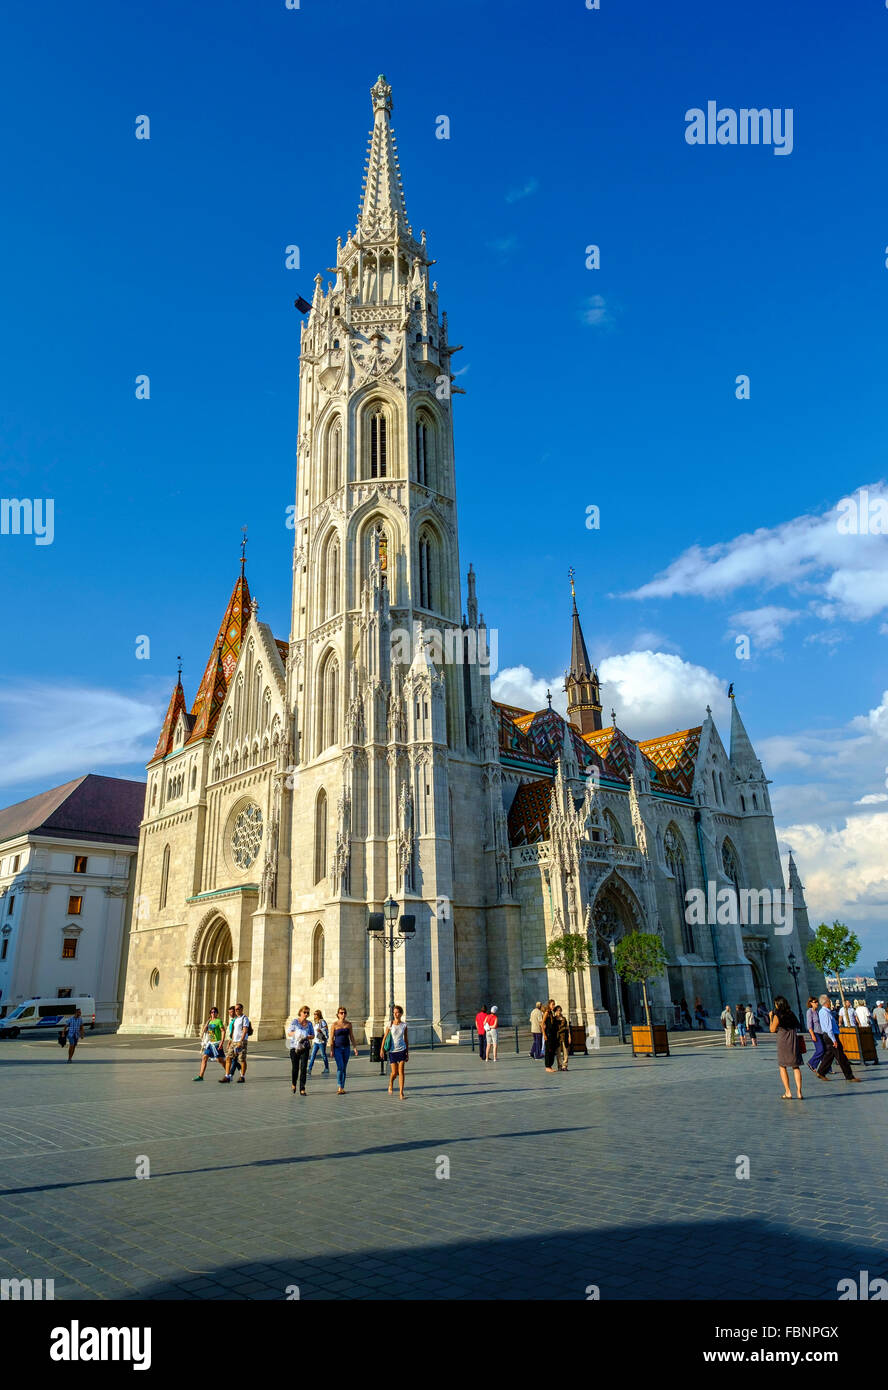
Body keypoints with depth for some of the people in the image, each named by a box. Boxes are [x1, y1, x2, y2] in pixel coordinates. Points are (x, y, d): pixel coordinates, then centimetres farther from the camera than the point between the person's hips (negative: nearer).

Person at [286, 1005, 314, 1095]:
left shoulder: (309, 1024, 8)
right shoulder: (294, 1021, 0)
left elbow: (312, 1035, 10)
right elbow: (289, 1033, -2)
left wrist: (307, 1037, -11)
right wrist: (296, 1033, -21)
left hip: (305, 1047, 1)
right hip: (294, 1047, -1)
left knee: (303, 1067, -7)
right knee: (295, 1067, 3)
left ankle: (302, 1089, -2)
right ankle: (293, 1084, 32)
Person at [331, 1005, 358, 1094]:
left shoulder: (348, 1024, 4)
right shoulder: (335, 1024, -5)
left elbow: (351, 1036, 11)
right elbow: (332, 1038, -3)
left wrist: (355, 1047, 5)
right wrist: (332, 1050, -7)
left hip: (346, 1048, 3)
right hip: (337, 1048, -3)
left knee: (344, 1068, 7)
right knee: (340, 1067, -15)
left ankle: (342, 1088, 14)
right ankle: (340, 1087, -8)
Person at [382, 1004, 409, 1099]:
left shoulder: (404, 1025, 0)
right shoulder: (390, 1025, -4)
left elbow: (406, 1039, 8)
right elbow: (385, 1037, 0)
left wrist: (407, 1053, 10)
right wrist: (382, 1049, -8)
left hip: (402, 1050, 0)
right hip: (392, 1051, 0)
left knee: (401, 1072, -6)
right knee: (394, 1072, 5)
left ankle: (401, 1092, -1)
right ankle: (390, 1084, 37)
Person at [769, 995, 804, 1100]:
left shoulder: (777, 1016, -10)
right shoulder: (791, 1013, 5)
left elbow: (772, 1029, -1)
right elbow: (798, 1025, 16)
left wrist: (771, 1017, 7)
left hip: (783, 1042, -4)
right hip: (794, 1041, 4)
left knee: (782, 1066, 8)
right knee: (796, 1067, 10)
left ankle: (788, 1092, 3)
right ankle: (799, 1092, 2)